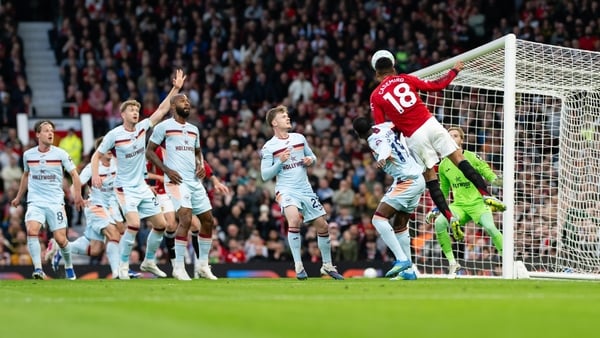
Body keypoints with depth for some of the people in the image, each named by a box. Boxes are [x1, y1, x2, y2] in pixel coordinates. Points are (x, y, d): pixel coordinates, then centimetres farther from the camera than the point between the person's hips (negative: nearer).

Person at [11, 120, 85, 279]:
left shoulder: (60, 154, -3)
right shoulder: (28, 155, 5)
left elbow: (74, 174, 2)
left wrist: (77, 195, -10)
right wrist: (18, 197, 28)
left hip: (55, 202, -1)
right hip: (35, 201, 1)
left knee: (61, 239, -3)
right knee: (32, 231, -24)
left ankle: (69, 266, 25)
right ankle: (38, 269, -22)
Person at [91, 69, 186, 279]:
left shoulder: (142, 128, 2)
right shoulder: (114, 135, -10)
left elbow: (162, 110, 5)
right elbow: (97, 155, -2)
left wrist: (175, 89, -1)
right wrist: (95, 174, -18)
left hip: (142, 187, 6)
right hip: (125, 188, -6)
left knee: (161, 224, 6)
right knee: (134, 224, -25)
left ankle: (149, 262, 23)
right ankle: (123, 266, -13)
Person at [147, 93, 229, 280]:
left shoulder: (194, 129, 18)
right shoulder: (164, 126, -1)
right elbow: (149, 151, -1)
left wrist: (201, 165, 8)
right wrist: (167, 170, -12)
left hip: (195, 180, 7)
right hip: (177, 180, -7)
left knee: (208, 220, 7)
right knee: (186, 218, -20)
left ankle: (202, 265, 20)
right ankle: (179, 267, -13)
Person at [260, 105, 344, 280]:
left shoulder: (299, 138, 9)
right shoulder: (269, 147, -3)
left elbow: (312, 157, 21)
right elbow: (265, 175, -5)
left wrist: (311, 160, -2)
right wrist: (280, 162, -18)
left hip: (305, 189, 5)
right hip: (286, 190, -5)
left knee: (322, 225, 4)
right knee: (294, 218, -32)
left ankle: (327, 265, 23)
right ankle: (298, 266, -25)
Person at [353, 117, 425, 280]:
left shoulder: (374, 139, -16)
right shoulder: (384, 127, 7)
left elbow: (384, 146, -39)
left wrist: (382, 158, -59)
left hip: (406, 180, -10)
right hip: (418, 179, 10)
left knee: (379, 219, -13)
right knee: (400, 225, 17)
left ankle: (402, 259, -21)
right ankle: (408, 270, 16)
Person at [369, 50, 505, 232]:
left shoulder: (375, 96, 5)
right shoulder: (405, 79, 9)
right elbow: (436, 86, 10)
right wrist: (454, 71, 23)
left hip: (414, 137, -1)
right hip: (430, 124, 1)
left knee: (430, 178, 8)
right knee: (459, 159, 3)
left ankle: (450, 217, -1)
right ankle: (486, 194, -11)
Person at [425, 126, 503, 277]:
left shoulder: (471, 157, -4)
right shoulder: (444, 165, 9)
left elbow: (487, 173, -3)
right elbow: (444, 190, 22)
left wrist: (495, 179, -26)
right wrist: (435, 209, 19)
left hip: (477, 203, -4)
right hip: (458, 205, 4)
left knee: (490, 227, -29)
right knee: (439, 223, -24)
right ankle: (452, 263, -11)